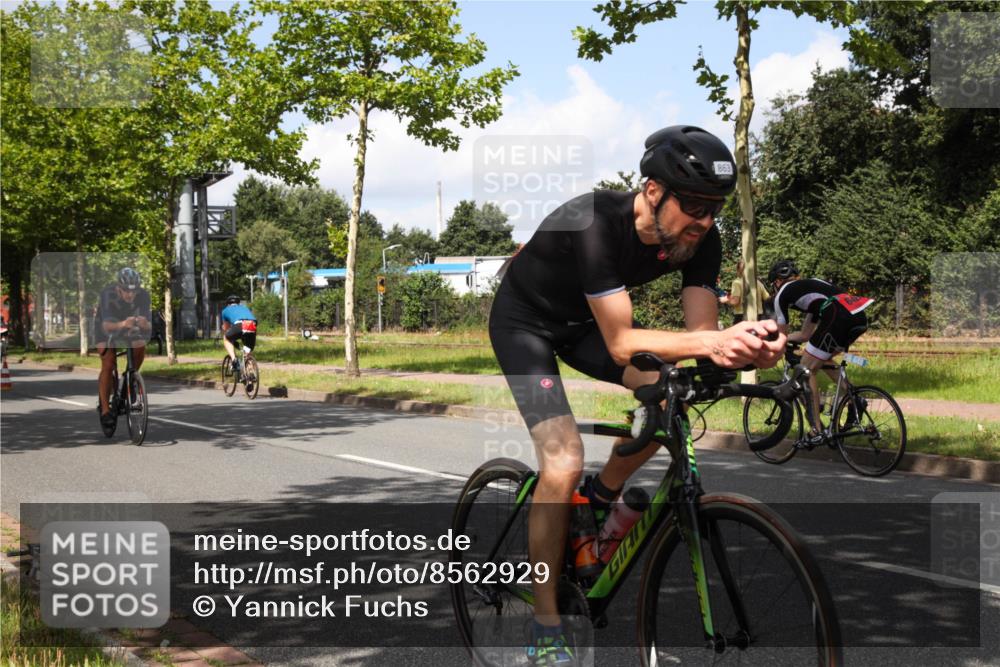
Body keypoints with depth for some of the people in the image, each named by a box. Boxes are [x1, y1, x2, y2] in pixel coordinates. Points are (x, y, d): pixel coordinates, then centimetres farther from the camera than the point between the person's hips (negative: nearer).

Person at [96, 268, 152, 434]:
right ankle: (104, 409, -11)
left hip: (129, 327, 3)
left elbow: (148, 324, -33)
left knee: (141, 348, -26)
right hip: (107, 328, -3)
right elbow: (106, 325, -45)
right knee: (108, 365, -18)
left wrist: (145, 324, -58)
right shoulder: (107, 294, -34)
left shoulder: (143, 296, -27)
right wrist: (122, 324, -66)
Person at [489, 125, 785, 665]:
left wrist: (745, 345, -43)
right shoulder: (596, 223, -37)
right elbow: (621, 343, -38)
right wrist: (712, 341, -51)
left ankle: (601, 498, 6)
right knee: (563, 466, -21)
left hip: (583, 322, 6)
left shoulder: (699, 237, -18)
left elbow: (701, 330, -21)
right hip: (526, 321, -6)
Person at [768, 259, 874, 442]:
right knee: (822, 359, 30)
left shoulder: (783, 293, 15)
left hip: (838, 316, -8)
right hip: (860, 317, 8)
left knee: (807, 369, 6)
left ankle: (816, 430, 4)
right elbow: (805, 335, 40)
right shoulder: (810, 285, 37)